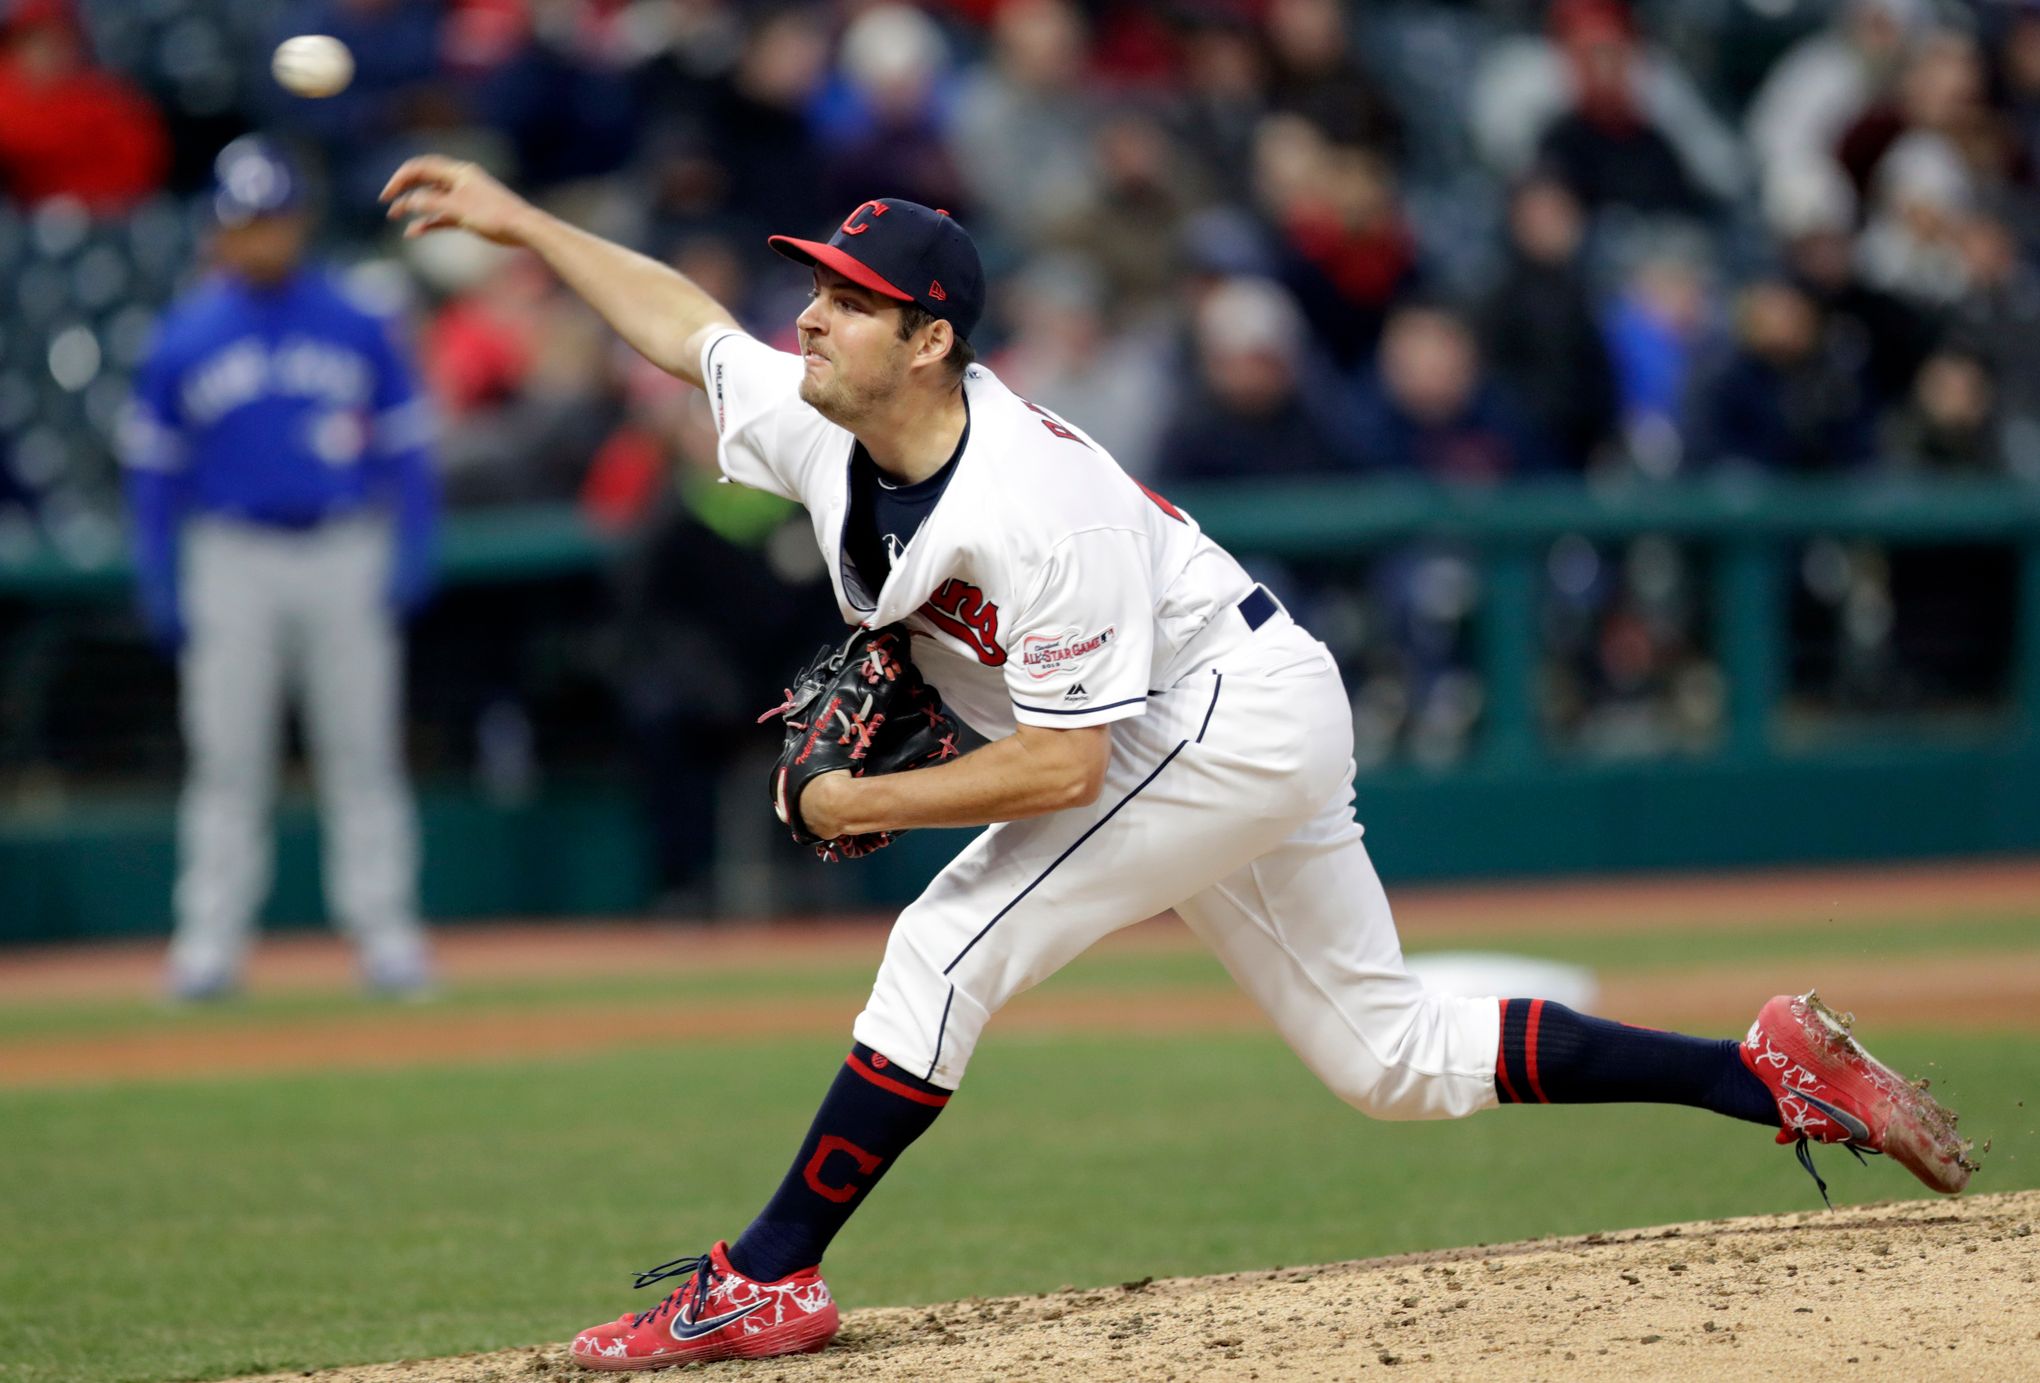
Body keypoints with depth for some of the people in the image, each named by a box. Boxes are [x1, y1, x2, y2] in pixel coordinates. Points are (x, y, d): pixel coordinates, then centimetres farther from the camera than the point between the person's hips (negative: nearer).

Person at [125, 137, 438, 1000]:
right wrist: (160, 589, 0)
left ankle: (384, 929, 6)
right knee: (227, 757, 1)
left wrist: (410, 559, -4)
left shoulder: (357, 328, 3)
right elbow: (154, 468, 6)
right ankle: (211, 938, 4)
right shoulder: (183, 338, 3)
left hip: (345, 553, 0)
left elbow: (404, 450, 6)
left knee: (362, 750, 2)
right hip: (231, 562, 0)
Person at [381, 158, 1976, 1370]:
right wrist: (518, 219, 11)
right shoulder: (829, 428, -7)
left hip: (1236, 713, -10)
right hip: (1230, 744, 10)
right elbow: (689, 325, 12)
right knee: (1393, 1055, 12)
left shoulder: (1033, 506, -32)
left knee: (949, 949, -17)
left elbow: (1065, 767, -31)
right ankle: (1776, 1072, 14)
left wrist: (867, 804, -22)